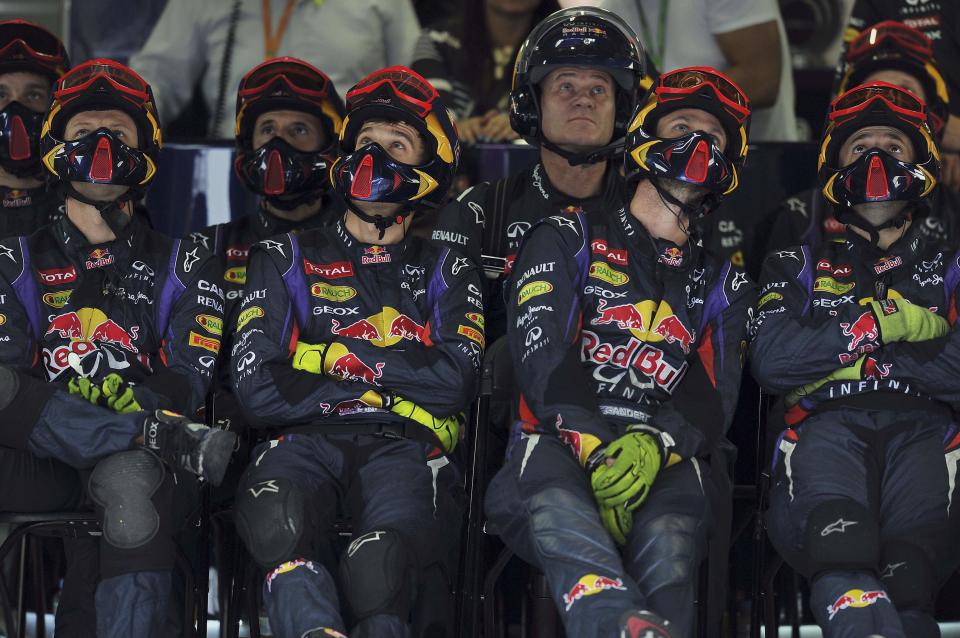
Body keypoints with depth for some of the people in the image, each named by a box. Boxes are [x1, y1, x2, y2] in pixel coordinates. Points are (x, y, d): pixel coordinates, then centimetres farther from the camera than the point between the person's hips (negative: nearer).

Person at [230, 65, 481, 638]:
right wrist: (388, 392, 4)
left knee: (380, 569, -40)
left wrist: (336, 355, 3)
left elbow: (454, 381, 4)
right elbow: (257, 387, 6)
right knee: (276, 519, -41)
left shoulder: (445, 272, 24)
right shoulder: (287, 259, 22)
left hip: (403, 448, 0)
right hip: (305, 441, 0)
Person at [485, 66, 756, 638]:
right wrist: (598, 453, -15)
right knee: (558, 508, -42)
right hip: (559, 443, -2)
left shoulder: (724, 284, 29)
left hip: (669, 458, 2)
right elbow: (542, 352, 4)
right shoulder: (569, 239, 23)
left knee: (667, 542, -37)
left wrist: (654, 444, -15)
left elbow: (714, 396, 12)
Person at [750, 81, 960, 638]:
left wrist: (840, 351, 3)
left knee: (908, 572, -37)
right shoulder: (801, 267, 32)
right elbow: (773, 360, 9)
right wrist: (884, 322, 5)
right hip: (827, 426, 0)